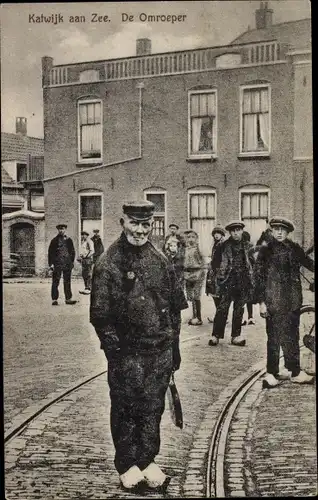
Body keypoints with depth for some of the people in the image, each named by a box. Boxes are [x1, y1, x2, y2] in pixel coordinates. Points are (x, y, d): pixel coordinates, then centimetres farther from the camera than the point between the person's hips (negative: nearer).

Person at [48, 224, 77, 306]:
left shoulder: (69, 240, 13)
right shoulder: (54, 241, 3)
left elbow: (73, 251, 17)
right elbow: (50, 253, 1)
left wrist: (72, 262, 7)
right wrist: (51, 264, -8)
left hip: (67, 264, 3)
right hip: (57, 264, -3)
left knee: (67, 282, 6)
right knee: (55, 282, -2)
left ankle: (68, 299, 11)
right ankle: (54, 300, 1)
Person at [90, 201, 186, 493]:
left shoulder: (160, 261, 8)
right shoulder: (109, 263, -8)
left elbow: (173, 307, 13)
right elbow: (99, 313, -9)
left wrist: (174, 347, 13)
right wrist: (114, 347, -14)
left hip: (160, 350, 5)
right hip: (127, 352, -4)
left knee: (153, 409, 13)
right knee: (126, 410, 6)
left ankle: (147, 461, 28)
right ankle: (127, 467, 21)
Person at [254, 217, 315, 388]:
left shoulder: (294, 248, 7)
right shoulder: (266, 250, -4)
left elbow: (308, 262, 20)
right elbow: (259, 277, -6)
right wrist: (261, 302, -10)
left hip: (293, 301, 5)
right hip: (274, 301, -4)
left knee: (292, 336, 12)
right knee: (274, 337, -1)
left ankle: (294, 371, 22)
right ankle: (271, 373, 8)